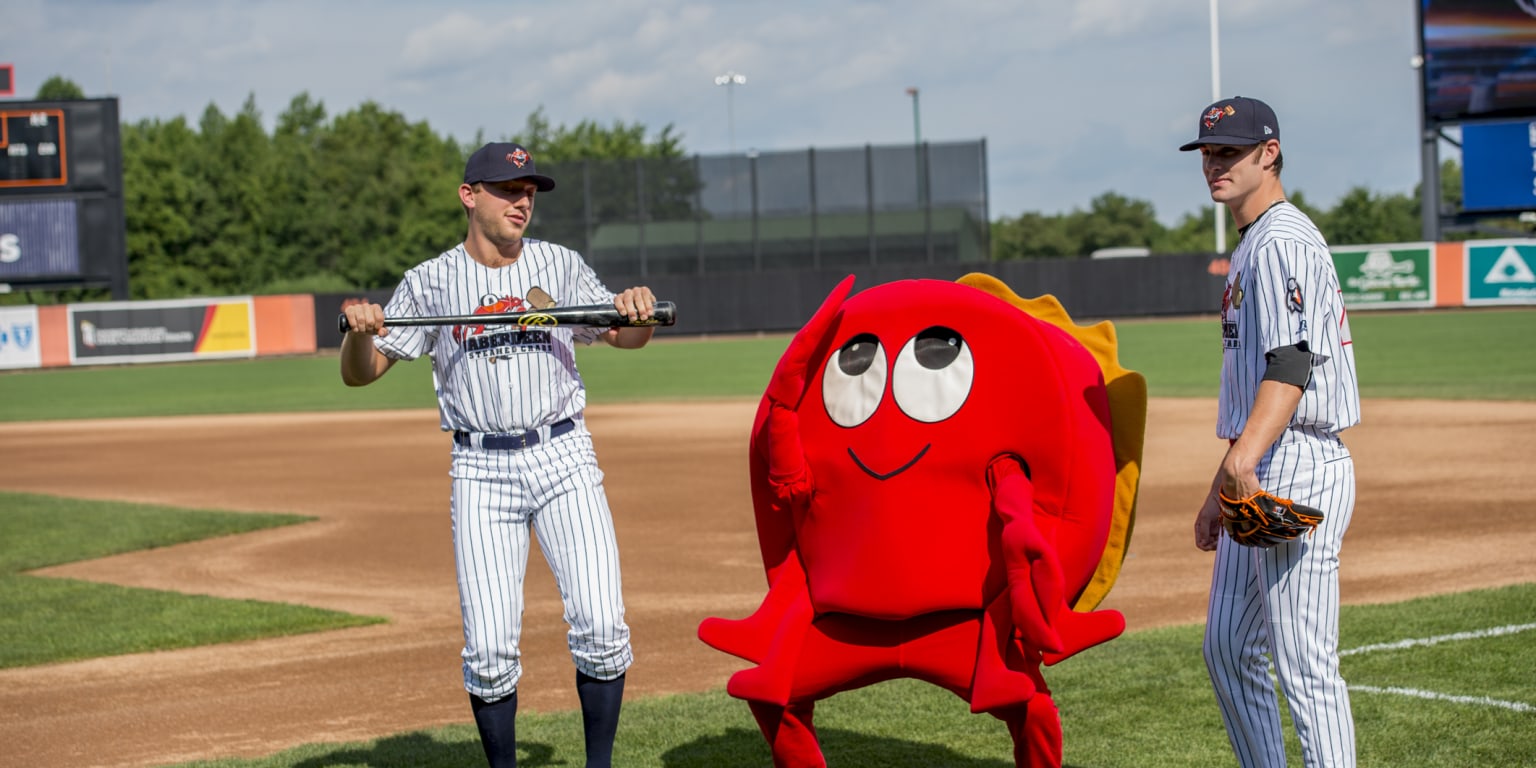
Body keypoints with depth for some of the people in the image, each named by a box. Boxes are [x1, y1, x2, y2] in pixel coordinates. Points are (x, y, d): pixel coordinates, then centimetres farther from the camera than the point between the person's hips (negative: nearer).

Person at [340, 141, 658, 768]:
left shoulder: (560, 266, 7)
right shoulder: (431, 282, 3)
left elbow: (625, 338, 10)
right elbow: (358, 373, 3)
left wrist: (637, 313, -14)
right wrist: (360, 331, -20)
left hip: (564, 458, 1)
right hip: (481, 473, -1)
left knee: (600, 627, -10)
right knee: (489, 649, -5)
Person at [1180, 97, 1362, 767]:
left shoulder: (1283, 241, -12)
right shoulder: (1251, 248, 21)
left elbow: (1293, 361, -25)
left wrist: (1246, 457, -39)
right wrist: (1219, 492, 26)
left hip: (1298, 473, -11)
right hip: (1259, 480, 11)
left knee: (1305, 666, -10)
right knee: (1227, 651, 15)